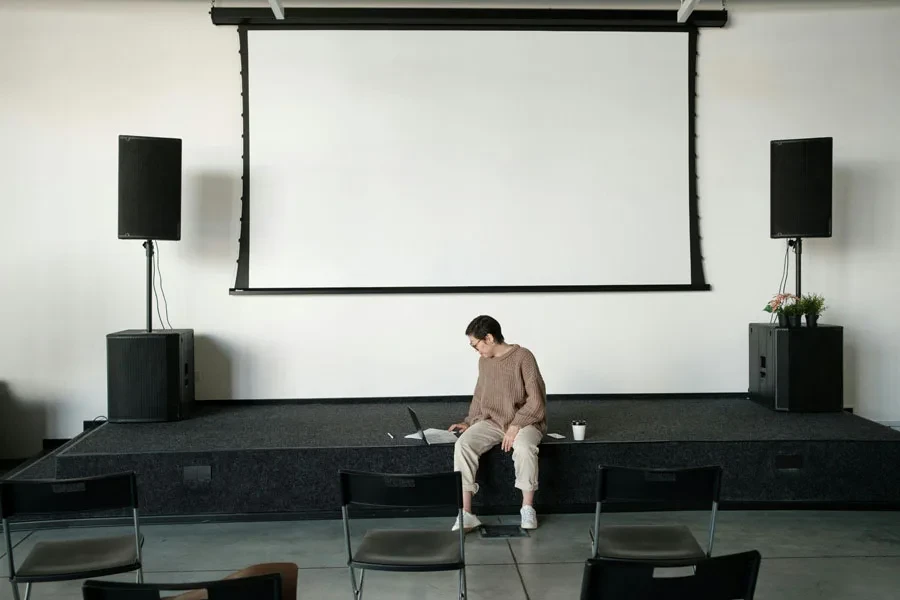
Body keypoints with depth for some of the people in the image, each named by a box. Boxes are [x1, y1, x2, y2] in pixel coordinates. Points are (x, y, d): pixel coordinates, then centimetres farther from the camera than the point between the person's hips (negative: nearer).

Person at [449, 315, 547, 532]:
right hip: (491, 421, 5)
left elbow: (536, 400, -15)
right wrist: (469, 422, 9)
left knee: (523, 447, -39)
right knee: (463, 444, -25)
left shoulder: (523, 357, -13)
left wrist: (515, 426, -22)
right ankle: (466, 513, -26)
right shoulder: (484, 361, 7)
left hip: (523, 421, -5)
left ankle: (527, 508, -20)